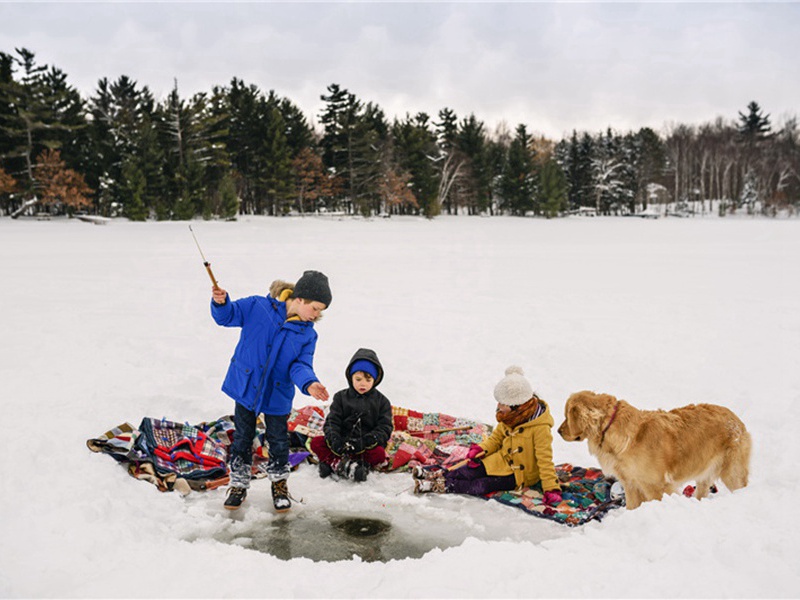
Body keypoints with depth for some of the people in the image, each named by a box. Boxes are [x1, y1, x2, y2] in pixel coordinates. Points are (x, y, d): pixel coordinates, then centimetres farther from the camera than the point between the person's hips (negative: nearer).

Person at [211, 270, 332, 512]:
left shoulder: (308, 334, -7)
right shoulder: (258, 306, -14)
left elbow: (300, 365, -12)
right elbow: (228, 316, -6)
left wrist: (308, 383, -33)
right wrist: (221, 303, -28)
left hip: (277, 396, 1)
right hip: (245, 387, -1)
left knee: (278, 441, 12)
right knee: (242, 437, 13)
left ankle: (279, 483, 36)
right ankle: (238, 483, 32)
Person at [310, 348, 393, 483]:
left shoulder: (381, 401, 5)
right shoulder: (341, 397, 8)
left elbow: (385, 428, -3)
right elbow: (332, 422, 1)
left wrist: (366, 441, -22)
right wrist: (334, 439, -22)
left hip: (368, 445, -1)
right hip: (342, 442, 2)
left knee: (379, 454, -34)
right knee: (316, 443, -21)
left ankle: (332, 463, -35)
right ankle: (344, 466, -37)